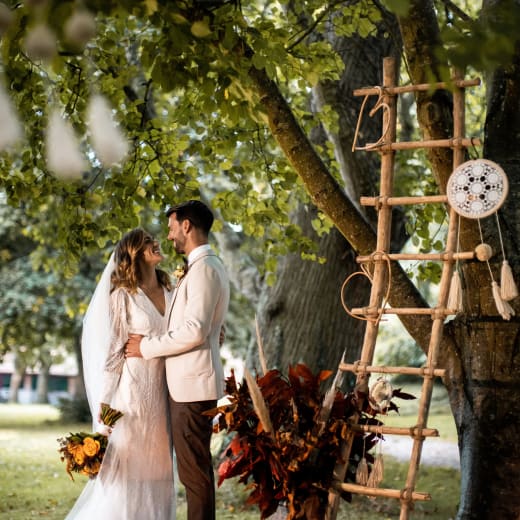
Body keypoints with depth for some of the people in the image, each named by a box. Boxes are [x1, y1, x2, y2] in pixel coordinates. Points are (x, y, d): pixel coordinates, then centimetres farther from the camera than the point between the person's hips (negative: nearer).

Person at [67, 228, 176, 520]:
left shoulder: (170, 293, 10)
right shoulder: (123, 295, -6)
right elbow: (110, 350, -7)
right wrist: (105, 401, -9)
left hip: (163, 391, 6)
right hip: (133, 389, -5)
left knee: (158, 467, 9)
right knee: (126, 464, -1)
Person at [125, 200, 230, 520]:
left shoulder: (204, 268, -15)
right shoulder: (207, 266, 17)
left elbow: (195, 331, -22)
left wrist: (147, 346, -13)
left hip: (193, 384, -10)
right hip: (190, 380, 10)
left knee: (194, 470, -5)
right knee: (196, 468, 15)